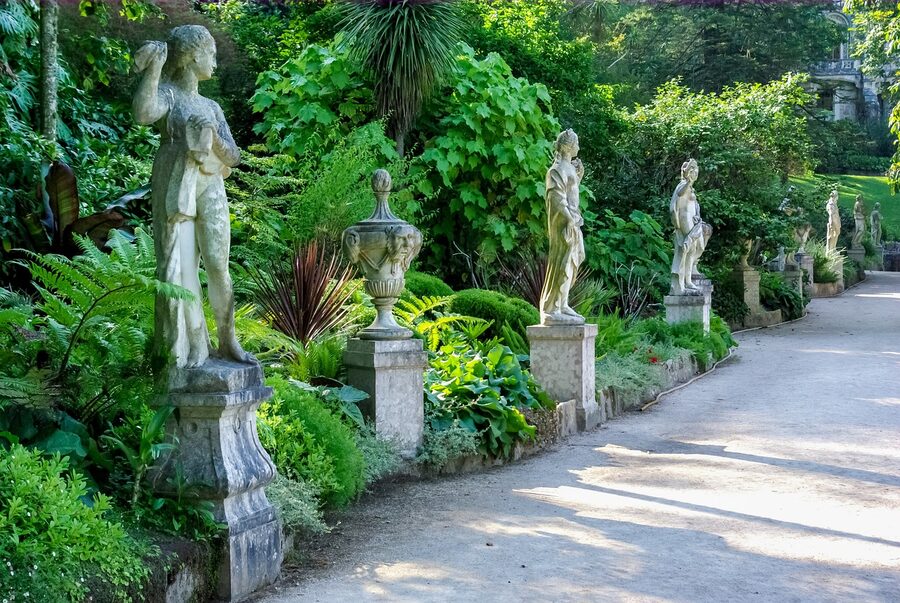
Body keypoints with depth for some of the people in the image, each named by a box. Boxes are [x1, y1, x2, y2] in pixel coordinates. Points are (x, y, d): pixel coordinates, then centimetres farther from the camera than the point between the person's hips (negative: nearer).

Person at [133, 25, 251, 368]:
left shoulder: (211, 107, 22)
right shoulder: (166, 93, 5)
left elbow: (233, 158, 15)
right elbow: (143, 114, -20)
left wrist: (213, 137, -3)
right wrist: (153, 68, -17)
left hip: (210, 189, 4)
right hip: (175, 188, -4)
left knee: (217, 266, -4)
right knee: (180, 268, -6)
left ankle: (227, 341, 4)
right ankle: (195, 345, -1)